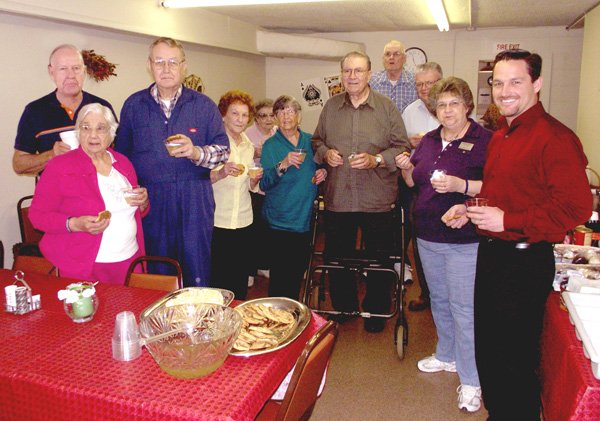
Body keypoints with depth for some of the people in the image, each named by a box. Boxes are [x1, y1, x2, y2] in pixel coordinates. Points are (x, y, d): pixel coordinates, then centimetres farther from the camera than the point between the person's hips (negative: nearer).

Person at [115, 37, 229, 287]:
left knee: (197, 274, 3)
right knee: (156, 276, 10)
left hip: (194, 203, -1)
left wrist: (197, 153, -16)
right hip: (150, 202, 1)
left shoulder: (204, 105, 5)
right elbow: (122, 154, 13)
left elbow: (223, 149, 3)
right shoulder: (133, 105, 9)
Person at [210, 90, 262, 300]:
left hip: (243, 222, 5)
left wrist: (255, 179, -2)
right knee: (217, 280, 1)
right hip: (217, 222, -5)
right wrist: (221, 172, -27)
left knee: (240, 284, 12)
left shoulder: (248, 145, 12)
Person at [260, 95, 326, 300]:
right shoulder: (271, 145, -5)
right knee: (281, 275, -3)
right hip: (281, 220, -4)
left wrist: (323, 172, -1)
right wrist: (283, 165, -28)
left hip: (306, 217, 4)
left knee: (299, 271, 14)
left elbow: (318, 168, 21)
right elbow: (264, 184, -14)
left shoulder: (310, 141, 7)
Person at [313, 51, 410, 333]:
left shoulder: (386, 107, 0)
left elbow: (403, 147, -1)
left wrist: (376, 159, -16)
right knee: (336, 256, 12)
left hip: (377, 200, -2)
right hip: (337, 198, 3)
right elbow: (317, 140, 19)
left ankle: (376, 311, 29)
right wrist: (325, 153, -2)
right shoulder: (331, 107, 9)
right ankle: (343, 308, 32)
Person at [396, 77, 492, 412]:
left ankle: (471, 381, 10)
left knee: (463, 309, -4)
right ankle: (447, 356, 40)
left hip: (465, 239, -7)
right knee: (439, 301, 20)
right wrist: (406, 168, -2)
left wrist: (460, 185, -26)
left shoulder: (485, 140, -9)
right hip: (428, 235, 7)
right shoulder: (429, 140, 12)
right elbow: (414, 183, 18)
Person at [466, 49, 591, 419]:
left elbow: (576, 207, -24)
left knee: (515, 360, 6)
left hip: (525, 261, -9)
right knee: (488, 349, 21)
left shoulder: (554, 137, -17)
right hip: (491, 253, 9)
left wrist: (507, 221, -22)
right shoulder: (500, 137, 12)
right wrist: (472, 210, 6)